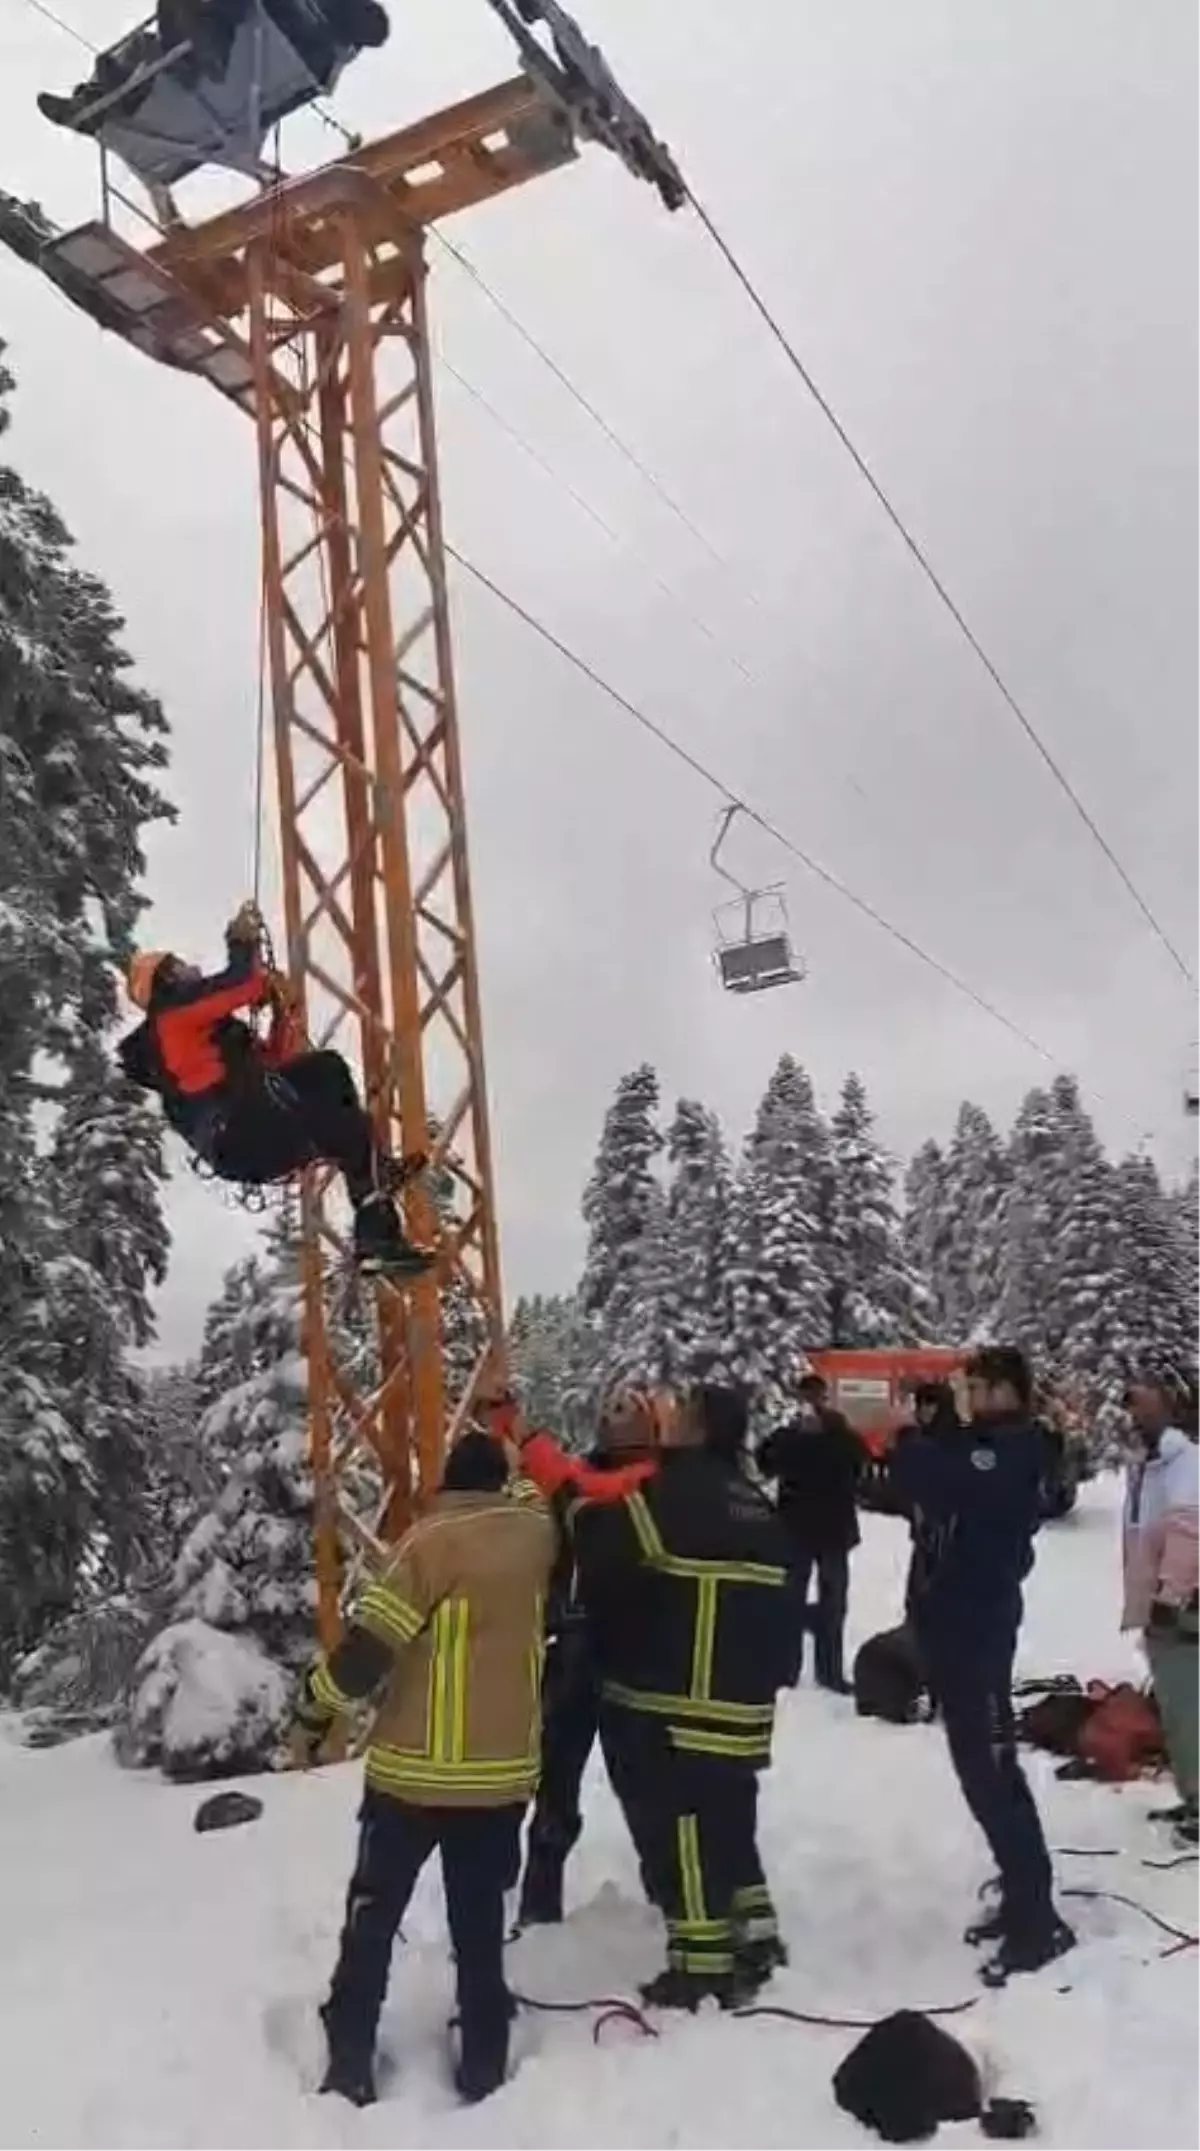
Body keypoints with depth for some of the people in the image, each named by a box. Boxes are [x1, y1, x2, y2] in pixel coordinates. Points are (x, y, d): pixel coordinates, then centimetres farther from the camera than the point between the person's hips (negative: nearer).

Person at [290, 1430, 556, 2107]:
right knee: (481, 1923, 17)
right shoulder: (537, 1533, -2)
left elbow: (369, 1642, -18)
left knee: (373, 1914, 15)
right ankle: (483, 2069, 22)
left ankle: (350, 2067, 20)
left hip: (414, 1769, -3)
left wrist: (314, 1714, -6)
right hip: (504, 1770, 3)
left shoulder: (436, 1539, -15)